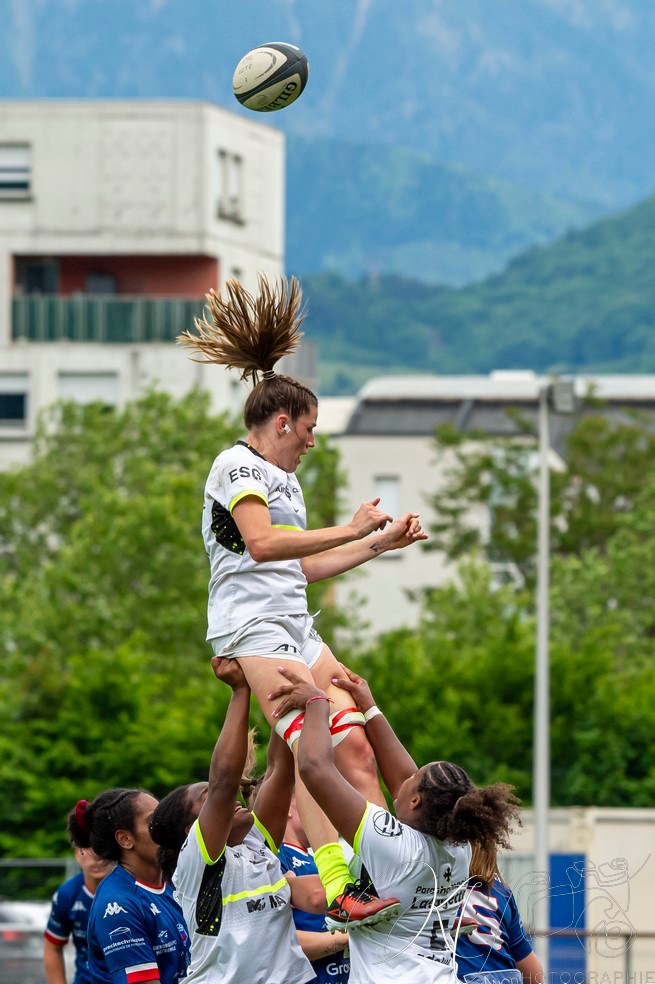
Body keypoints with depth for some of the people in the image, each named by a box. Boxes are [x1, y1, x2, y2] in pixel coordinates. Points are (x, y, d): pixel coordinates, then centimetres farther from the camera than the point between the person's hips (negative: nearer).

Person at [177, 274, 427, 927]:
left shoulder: (281, 479, 27)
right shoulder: (238, 465, -4)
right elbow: (260, 542, -20)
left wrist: (379, 543, 30)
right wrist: (349, 529, -17)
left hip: (293, 627, 10)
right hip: (251, 625, -10)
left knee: (355, 744, 0)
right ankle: (335, 889, -34)